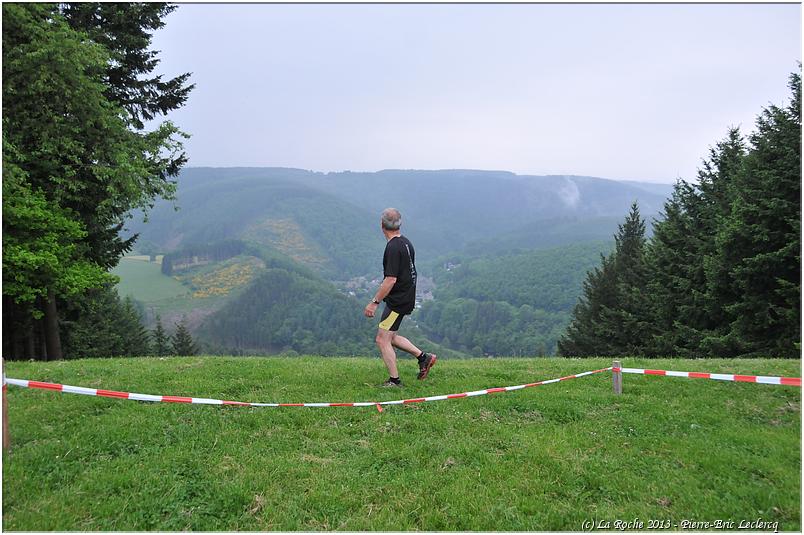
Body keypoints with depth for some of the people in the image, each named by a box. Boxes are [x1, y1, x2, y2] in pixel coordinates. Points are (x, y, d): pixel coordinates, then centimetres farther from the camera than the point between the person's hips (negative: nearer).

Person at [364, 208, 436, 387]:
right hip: (406, 297, 10)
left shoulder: (393, 247, -21)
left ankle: (394, 381, 5)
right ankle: (423, 357, 20)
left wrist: (374, 302, -20)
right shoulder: (406, 242, 9)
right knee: (390, 337, 19)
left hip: (397, 301, -10)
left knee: (382, 340, -1)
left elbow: (391, 280, -25)